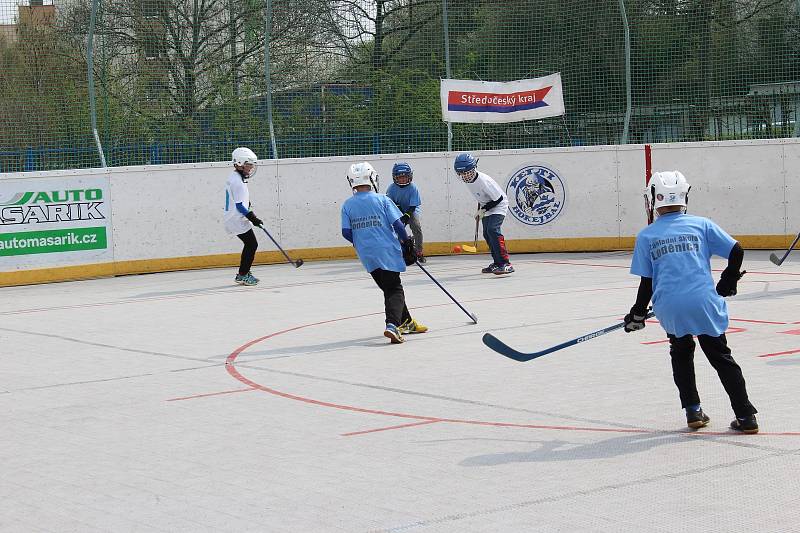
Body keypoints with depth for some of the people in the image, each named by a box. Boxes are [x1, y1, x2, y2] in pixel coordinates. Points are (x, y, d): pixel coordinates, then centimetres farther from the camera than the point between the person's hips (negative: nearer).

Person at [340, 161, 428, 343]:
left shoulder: (347, 205, 3)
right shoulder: (382, 200, -5)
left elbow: (346, 233, 0)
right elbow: (397, 224, -9)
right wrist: (407, 240, 7)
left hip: (367, 255, 4)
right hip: (388, 252, -4)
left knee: (389, 288, 19)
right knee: (394, 289, -1)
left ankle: (406, 322, 27)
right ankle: (392, 325, -23)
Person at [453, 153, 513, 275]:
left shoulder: (484, 181, -32)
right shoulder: (468, 180, -8)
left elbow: (498, 199, -25)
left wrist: (483, 210, -18)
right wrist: (479, 211, 11)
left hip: (498, 205, -9)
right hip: (487, 207, 9)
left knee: (492, 229, -25)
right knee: (487, 234, 12)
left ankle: (505, 263, -30)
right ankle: (497, 263, 25)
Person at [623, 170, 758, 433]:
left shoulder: (646, 236, 7)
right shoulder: (702, 225, 8)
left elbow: (646, 283, 6)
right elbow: (736, 251, 5)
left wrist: (637, 315, 19)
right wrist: (727, 282, 21)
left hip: (669, 307, 0)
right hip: (704, 302, 0)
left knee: (681, 353, 25)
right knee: (721, 357, 12)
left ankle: (693, 410, 18)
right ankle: (746, 416, 6)